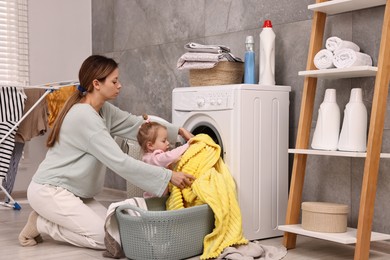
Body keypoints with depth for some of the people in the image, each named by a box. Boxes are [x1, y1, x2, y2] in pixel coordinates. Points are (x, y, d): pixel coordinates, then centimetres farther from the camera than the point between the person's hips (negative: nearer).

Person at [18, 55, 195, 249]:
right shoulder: (85, 116, -25)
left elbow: (137, 124, 11)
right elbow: (120, 162, -29)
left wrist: (178, 131, 1)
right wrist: (168, 176, -26)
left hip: (70, 191, 9)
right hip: (50, 191, -9)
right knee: (105, 237, -14)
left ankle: (46, 219, 12)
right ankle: (41, 224, 0)